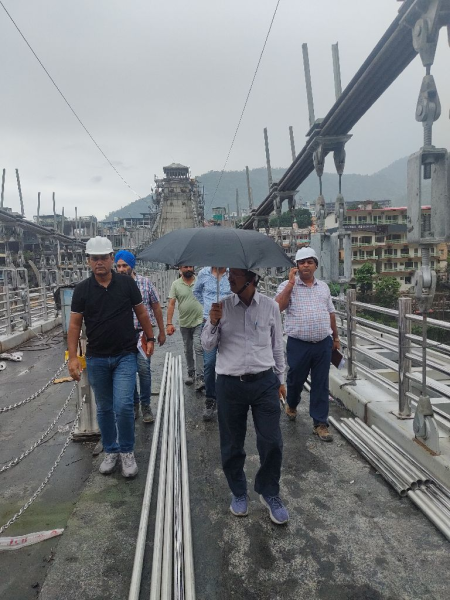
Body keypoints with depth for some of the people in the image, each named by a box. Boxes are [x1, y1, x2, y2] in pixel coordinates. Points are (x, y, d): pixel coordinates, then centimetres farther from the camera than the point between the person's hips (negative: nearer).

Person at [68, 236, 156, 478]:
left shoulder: (127, 283, -4)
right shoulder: (82, 289, -2)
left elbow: (141, 313, 7)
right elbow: (75, 324, 0)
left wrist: (150, 338, 8)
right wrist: (73, 356, -6)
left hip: (125, 356, -2)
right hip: (96, 358, 2)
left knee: (123, 406, -9)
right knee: (104, 408, 13)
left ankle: (127, 451, 14)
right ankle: (110, 450, 32)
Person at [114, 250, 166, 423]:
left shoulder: (145, 282, -1)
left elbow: (156, 307, 6)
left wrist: (161, 331, 8)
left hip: (143, 333, -1)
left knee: (143, 369, -6)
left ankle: (146, 405, 12)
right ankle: (134, 403, 28)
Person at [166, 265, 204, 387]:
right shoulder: (176, 284, -1)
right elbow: (171, 304, -3)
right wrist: (169, 323, -9)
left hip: (199, 321, -2)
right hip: (184, 323, 2)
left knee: (198, 347, -11)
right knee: (188, 350, 14)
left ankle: (200, 376, -6)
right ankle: (191, 373, 29)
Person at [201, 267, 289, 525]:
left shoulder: (271, 306, -1)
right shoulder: (222, 306, -2)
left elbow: (277, 345, 9)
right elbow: (208, 345, 1)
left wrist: (281, 379, 12)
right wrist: (213, 323, -18)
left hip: (264, 382, 0)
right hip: (230, 385, 0)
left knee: (272, 443, 4)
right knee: (232, 445, 12)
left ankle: (269, 493, 30)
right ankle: (238, 493, 37)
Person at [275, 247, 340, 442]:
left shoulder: (323, 287, 12)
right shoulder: (287, 286, -1)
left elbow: (330, 313, 19)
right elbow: (278, 307, -19)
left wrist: (336, 337, 20)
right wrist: (291, 283, -17)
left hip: (323, 344, 3)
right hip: (298, 344, -3)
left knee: (321, 385, 7)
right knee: (295, 380, 14)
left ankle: (320, 423, 18)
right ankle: (291, 404, 44)